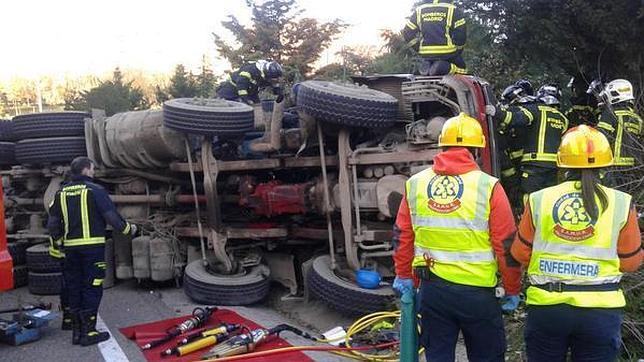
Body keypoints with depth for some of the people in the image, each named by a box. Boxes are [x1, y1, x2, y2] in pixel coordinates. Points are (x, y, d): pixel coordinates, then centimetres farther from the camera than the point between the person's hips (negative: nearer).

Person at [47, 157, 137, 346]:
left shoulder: (61, 193, 9)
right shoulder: (95, 190, -8)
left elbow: (53, 223, 12)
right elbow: (112, 216, -11)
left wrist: (56, 245, 24)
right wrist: (128, 229, 5)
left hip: (70, 247, 6)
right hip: (92, 246, -6)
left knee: (74, 288, 13)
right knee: (92, 288, 1)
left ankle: (76, 331, 21)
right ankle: (88, 332, 2)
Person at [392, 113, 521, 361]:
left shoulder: (415, 184, -1)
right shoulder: (488, 187, -11)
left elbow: (402, 237, 6)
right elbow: (506, 246, -8)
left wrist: (403, 276, 19)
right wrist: (512, 291, 5)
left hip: (431, 290, 3)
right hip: (477, 291, -2)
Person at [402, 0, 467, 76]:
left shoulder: (419, 10, 10)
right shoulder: (452, 9, -1)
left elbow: (408, 34, 8)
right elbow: (461, 34, -6)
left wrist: (420, 49, 14)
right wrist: (457, 52, 9)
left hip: (426, 54, 4)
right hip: (447, 53, -4)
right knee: (462, 68, 15)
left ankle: (426, 65, -5)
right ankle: (447, 67, -17)